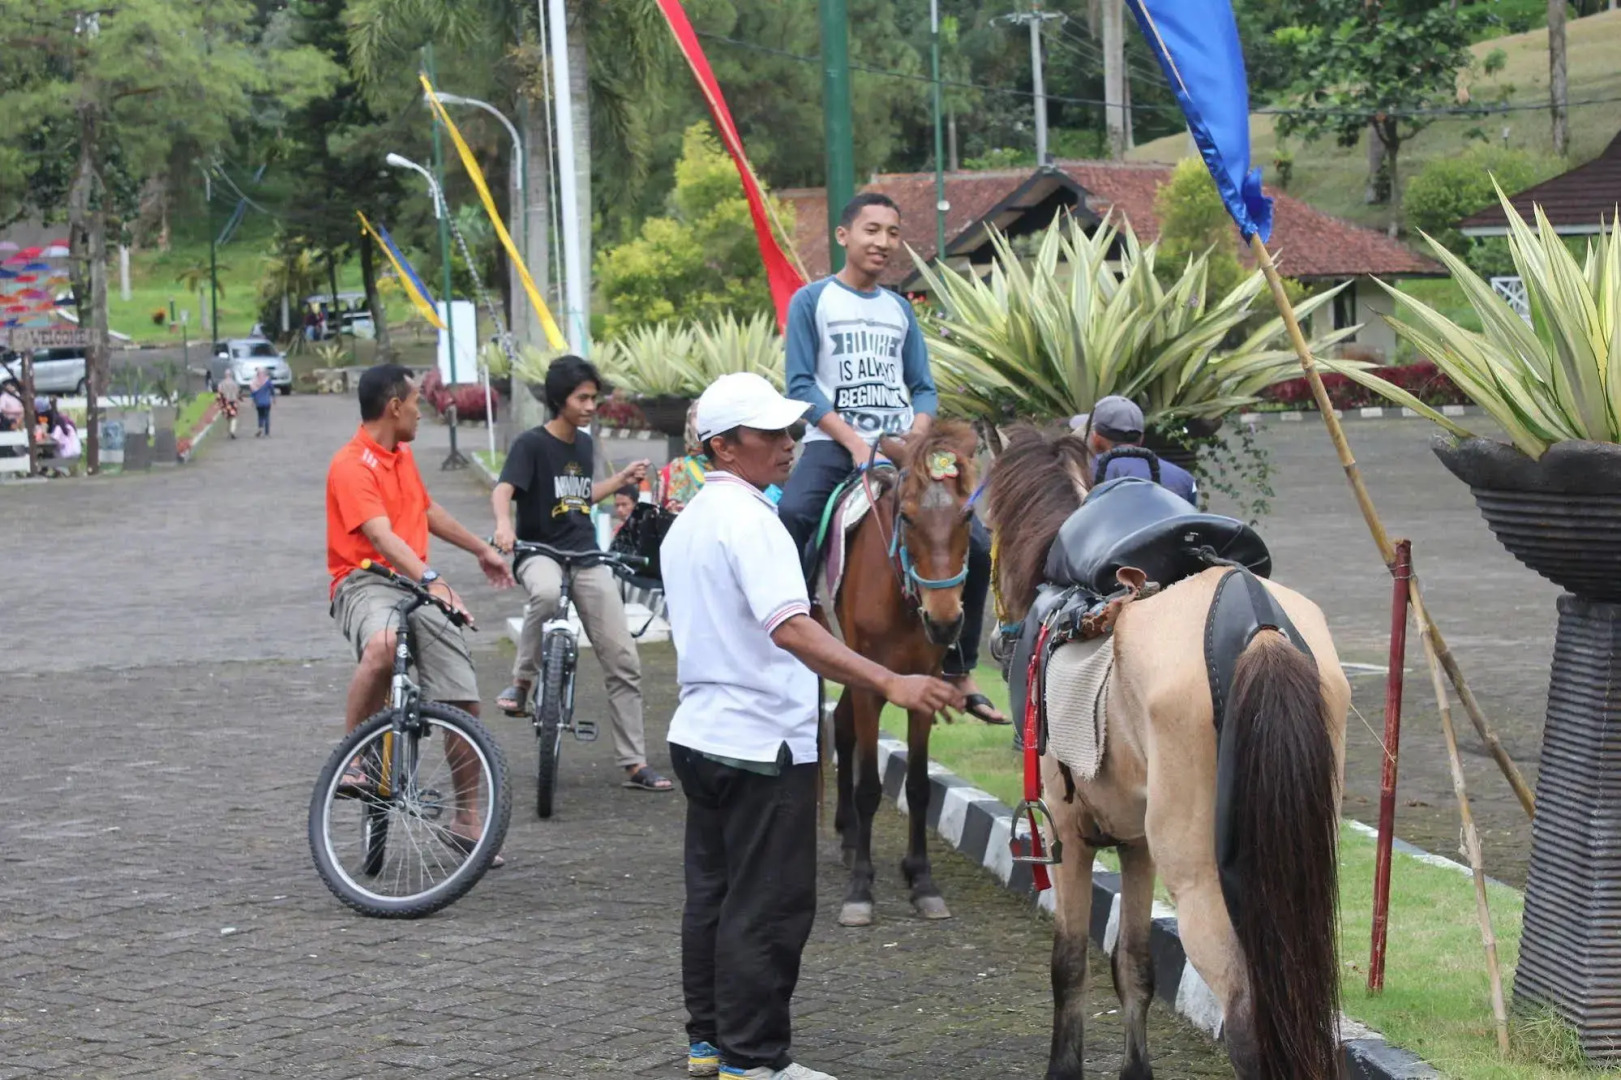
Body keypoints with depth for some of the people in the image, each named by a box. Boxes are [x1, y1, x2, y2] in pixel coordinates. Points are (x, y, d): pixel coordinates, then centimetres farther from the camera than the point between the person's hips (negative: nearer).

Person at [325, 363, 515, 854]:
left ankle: (467, 817, 10)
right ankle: (351, 758, -24)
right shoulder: (352, 465, -12)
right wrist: (431, 580, -38)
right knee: (382, 644, -42)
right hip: (365, 582, -8)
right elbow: (381, 536, -26)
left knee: (463, 701, -3)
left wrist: (482, 550, 44)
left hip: (418, 585, 8)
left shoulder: (403, 456, 17)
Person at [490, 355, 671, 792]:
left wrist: (623, 478, 22)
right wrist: (504, 523, -43)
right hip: (539, 552, -6)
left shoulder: (584, 443, 12)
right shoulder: (531, 443, -8)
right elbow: (503, 490, -23)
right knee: (546, 593, -44)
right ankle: (521, 682, -20)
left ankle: (634, 763, 6)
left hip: (586, 557, 6)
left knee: (624, 661, -1)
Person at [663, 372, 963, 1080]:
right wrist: (890, 684, -39)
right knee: (768, 909, -4)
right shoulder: (748, 519, -18)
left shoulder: (688, 523, 13)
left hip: (699, 735, 10)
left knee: (712, 895, 15)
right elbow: (791, 628, -31)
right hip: (761, 743, -10)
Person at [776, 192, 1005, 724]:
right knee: (787, 523, -32)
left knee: (974, 545, -4)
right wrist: (854, 441, -15)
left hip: (902, 450, 4)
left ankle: (959, 674, 8)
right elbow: (802, 385, -5)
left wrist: (916, 436, -6)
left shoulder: (899, 310, 15)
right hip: (833, 446, -4)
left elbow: (923, 387, 15)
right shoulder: (812, 301, 1)